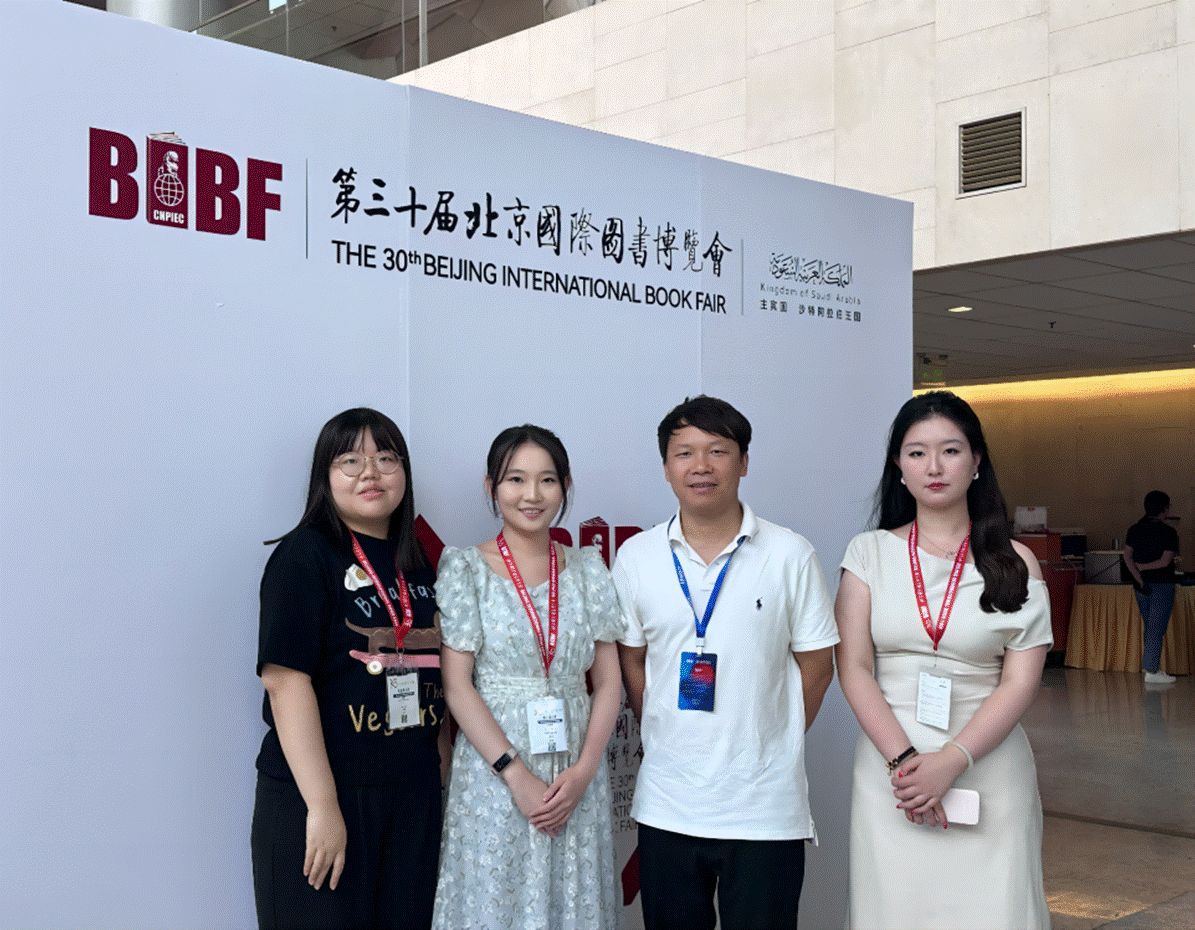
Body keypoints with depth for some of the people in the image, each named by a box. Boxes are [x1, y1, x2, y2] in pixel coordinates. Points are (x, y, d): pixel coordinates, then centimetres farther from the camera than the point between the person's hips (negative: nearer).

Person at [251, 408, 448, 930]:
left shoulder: (416, 564, 10)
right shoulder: (304, 556, -9)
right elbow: (286, 681, -17)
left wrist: (446, 773, 10)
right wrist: (322, 806, -21)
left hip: (413, 794, 6)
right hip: (319, 795, -6)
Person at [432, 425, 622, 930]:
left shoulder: (588, 569, 6)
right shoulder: (465, 569, -3)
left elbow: (609, 681, 5)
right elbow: (457, 685, -8)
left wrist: (583, 770, -8)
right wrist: (516, 774, -14)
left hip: (577, 773, 3)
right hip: (494, 772, -3)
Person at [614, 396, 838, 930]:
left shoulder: (790, 555, -4)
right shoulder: (635, 557, 2)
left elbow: (816, 663, 3)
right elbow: (631, 660, 10)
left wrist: (769, 745, 4)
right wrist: (666, 741, 6)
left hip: (765, 807, -2)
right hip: (665, 804, 2)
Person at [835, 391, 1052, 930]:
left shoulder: (1014, 563, 3)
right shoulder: (870, 552, 4)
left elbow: (1020, 683, -3)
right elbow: (854, 668, -2)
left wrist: (951, 762, -15)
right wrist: (904, 759, -13)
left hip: (985, 768, 0)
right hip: (887, 770, 1)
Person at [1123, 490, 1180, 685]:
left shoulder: (1134, 529, 6)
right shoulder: (1168, 532, -11)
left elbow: (1127, 557, -1)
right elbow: (1165, 561, -17)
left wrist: (1139, 578, -8)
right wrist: (1143, 567, -6)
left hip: (1141, 586, 6)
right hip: (1162, 585, -6)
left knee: (1149, 627, 16)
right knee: (1157, 628, -3)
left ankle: (1152, 667, 20)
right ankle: (1151, 671, -4)